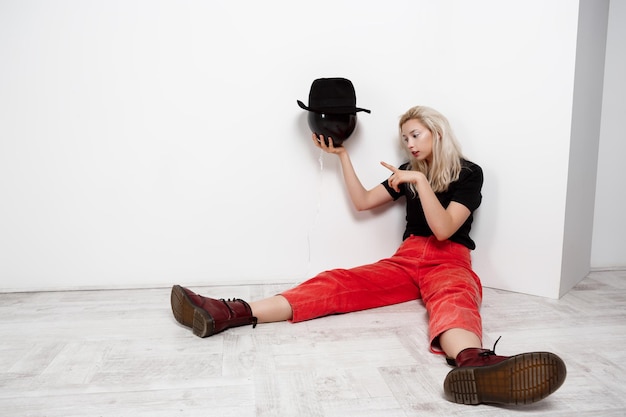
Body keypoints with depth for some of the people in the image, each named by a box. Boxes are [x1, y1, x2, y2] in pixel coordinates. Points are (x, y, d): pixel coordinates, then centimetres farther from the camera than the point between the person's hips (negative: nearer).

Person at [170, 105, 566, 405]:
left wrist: (420, 181, -20)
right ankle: (232, 313, -40)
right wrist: (342, 154, 12)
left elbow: (444, 229, -11)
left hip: (449, 262, -4)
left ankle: (473, 365, -78)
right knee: (339, 282, -20)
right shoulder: (410, 171, 17)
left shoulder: (469, 173, 1)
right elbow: (362, 201, 15)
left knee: (452, 295, -41)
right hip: (407, 259, 4)